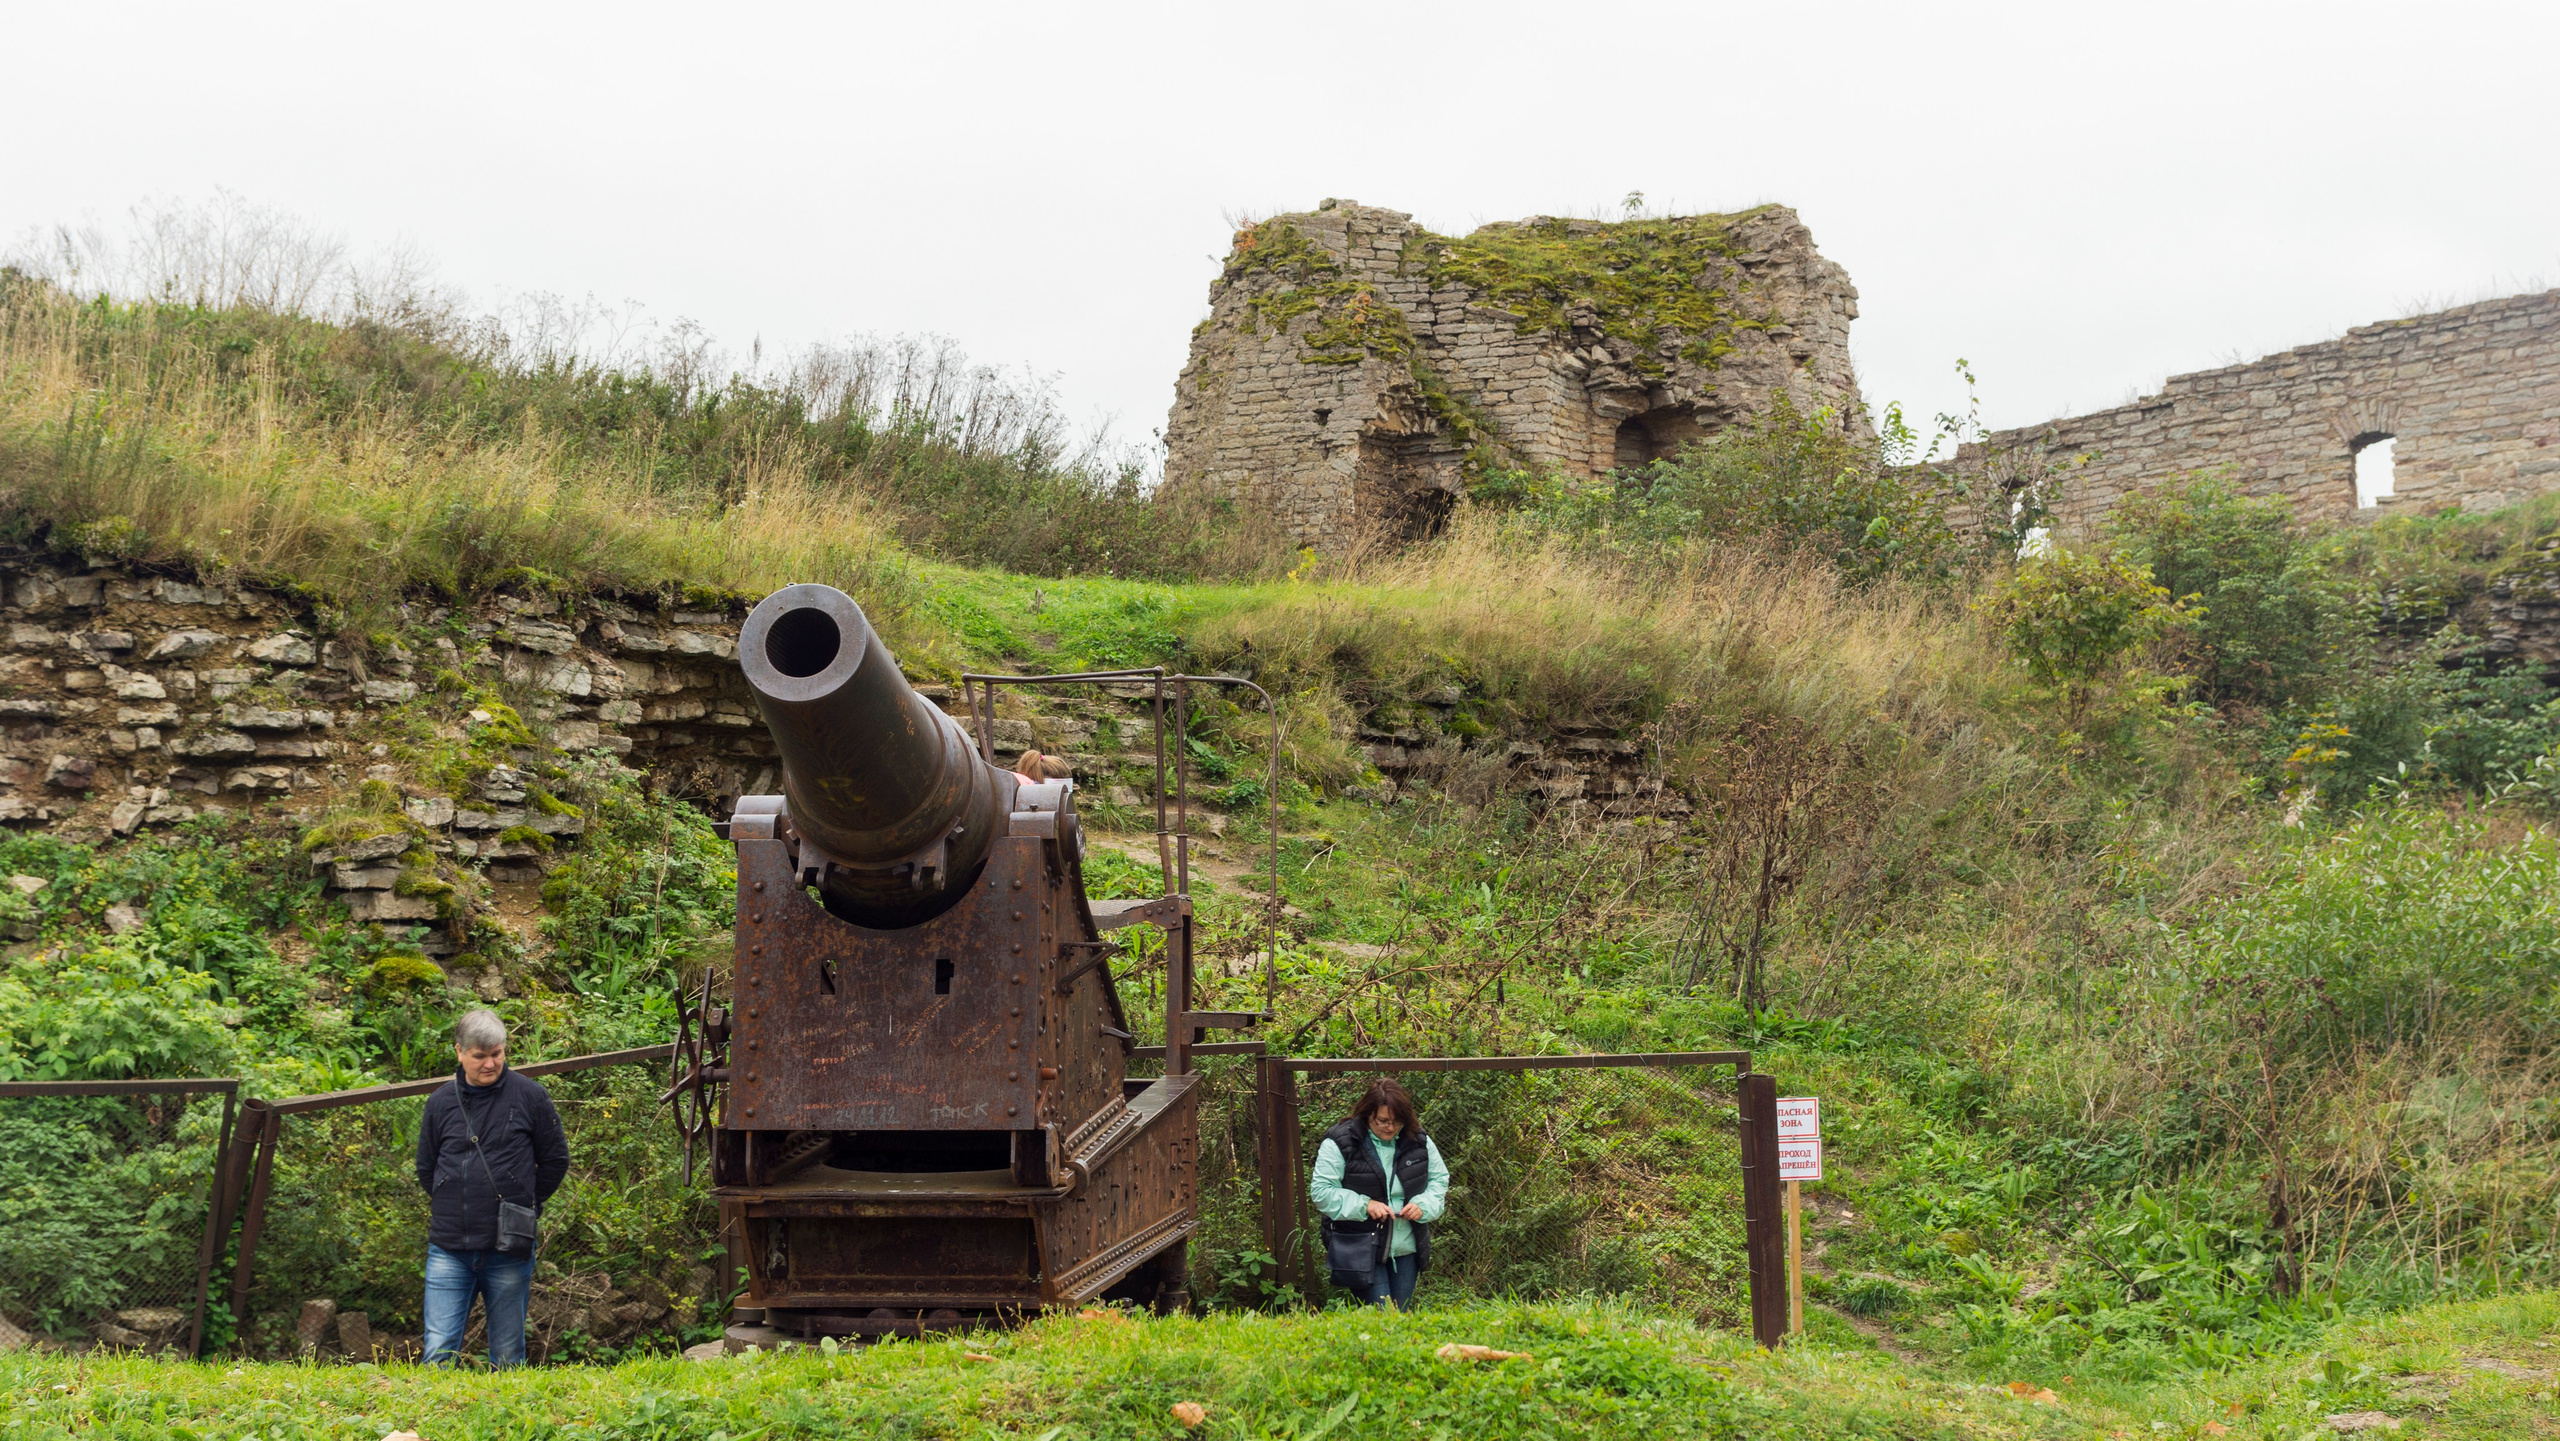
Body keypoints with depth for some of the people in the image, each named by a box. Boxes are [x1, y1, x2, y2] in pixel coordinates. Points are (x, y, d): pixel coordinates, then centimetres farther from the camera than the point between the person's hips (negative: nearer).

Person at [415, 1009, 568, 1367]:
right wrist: (455, 1205, 12)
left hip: (508, 1250, -2)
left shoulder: (530, 1096, 0)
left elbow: (556, 1159, 7)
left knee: (507, 1357, 5)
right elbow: (426, 1169, 19)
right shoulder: (441, 1102, 7)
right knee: (439, 1351, -4)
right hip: (449, 1249, 2)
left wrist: (524, 1204, 8)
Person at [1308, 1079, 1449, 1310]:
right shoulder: (1340, 1143, -12)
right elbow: (1321, 1191, -11)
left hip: (1406, 1248, 5)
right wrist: (1363, 1205, -21)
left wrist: (1423, 1205, -8)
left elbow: (1439, 1180, 13)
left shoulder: (1418, 1142, 2)